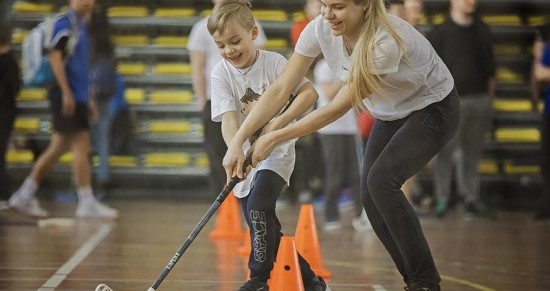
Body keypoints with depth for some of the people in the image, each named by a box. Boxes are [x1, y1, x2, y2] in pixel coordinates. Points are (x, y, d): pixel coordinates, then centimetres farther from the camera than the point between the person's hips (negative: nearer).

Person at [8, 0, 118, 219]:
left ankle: (24, 197, 14)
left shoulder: (79, 25, 19)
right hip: (67, 97, -10)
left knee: (58, 148, 10)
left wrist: (87, 99, 24)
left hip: (76, 97, 10)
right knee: (81, 145, -8)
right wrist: (66, 92, -22)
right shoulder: (65, 24, -9)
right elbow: (54, 57, -19)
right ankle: (87, 204, -5)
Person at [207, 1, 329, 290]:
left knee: (258, 206, -26)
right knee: (265, 230, 7)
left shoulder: (273, 62, -12)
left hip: (277, 150, -4)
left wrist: (280, 122, -27)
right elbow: (228, 118, -18)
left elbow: (309, 92, -15)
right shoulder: (221, 74, -7)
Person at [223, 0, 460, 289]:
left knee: (381, 180, -24)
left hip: (434, 108, -7)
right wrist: (237, 141, -25)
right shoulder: (319, 29, -19)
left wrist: (275, 138, -27)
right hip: (391, 114, 7)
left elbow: (338, 108, -32)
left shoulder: (386, 42, -38)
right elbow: (280, 89, -18)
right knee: (372, 198, -5)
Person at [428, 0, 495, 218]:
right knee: (445, 152, -3)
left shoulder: (481, 30, 12)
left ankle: (471, 199, 12)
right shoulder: (440, 33, -1)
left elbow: (490, 68, 15)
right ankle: (442, 199, 2)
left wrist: (490, 99, 12)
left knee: (473, 152, 7)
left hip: (480, 99, 4)